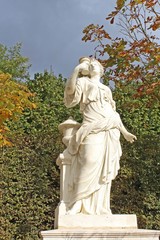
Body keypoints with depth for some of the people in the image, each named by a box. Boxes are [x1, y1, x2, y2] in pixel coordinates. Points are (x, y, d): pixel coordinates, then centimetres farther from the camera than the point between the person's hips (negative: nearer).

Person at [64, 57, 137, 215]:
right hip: (93, 131, -6)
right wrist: (76, 70, -10)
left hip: (111, 133, 6)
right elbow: (70, 92, -8)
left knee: (104, 172, 0)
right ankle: (76, 207, -17)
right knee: (88, 167, -18)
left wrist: (125, 132, 24)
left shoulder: (106, 89, 29)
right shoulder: (83, 82, 12)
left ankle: (99, 208, 0)